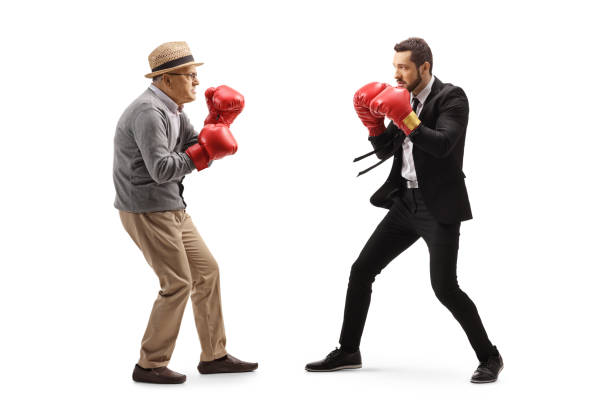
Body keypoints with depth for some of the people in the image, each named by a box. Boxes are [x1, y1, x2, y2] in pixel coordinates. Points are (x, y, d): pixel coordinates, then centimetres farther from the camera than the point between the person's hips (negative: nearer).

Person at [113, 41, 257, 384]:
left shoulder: (173, 110, 13)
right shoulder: (148, 112, -19)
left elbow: (196, 148, 12)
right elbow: (162, 169, -27)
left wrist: (219, 122, 0)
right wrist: (205, 151, -20)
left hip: (171, 208, 10)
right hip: (147, 211, -10)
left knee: (206, 272, 11)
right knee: (178, 284, -8)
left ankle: (214, 356, 19)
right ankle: (150, 366, 4)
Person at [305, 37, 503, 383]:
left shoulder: (452, 98, -10)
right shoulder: (404, 98, 11)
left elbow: (442, 145, -25)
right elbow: (385, 151, 13)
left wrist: (406, 117, -26)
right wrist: (373, 121, -3)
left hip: (439, 208, -7)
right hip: (405, 203, 7)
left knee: (445, 287, -12)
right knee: (361, 270, 6)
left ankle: (490, 357, 7)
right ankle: (348, 352, 19)